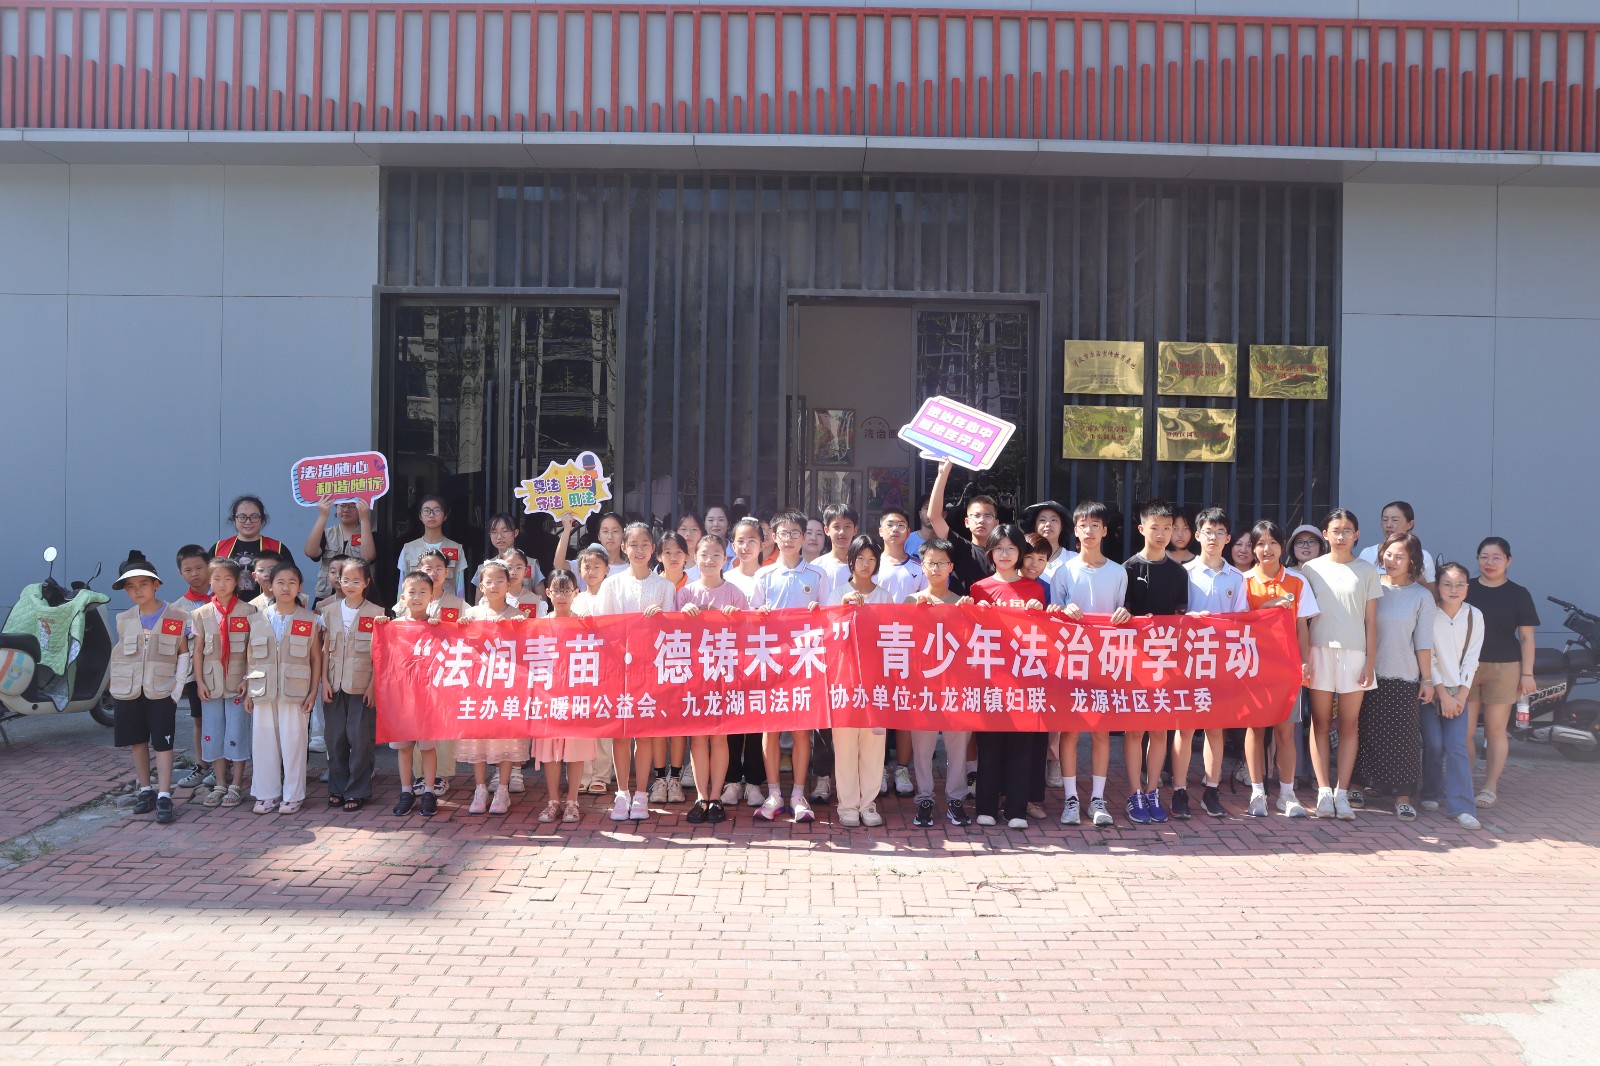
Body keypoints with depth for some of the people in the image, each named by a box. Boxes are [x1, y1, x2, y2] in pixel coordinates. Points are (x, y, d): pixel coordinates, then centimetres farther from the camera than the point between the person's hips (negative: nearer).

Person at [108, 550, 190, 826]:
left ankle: (164, 797, -4)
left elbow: (184, 655, 0)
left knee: (163, 743, -4)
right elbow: (120, 653, 15)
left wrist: (177, 683, -8)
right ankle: (146, 790, 23)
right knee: (137, 741, 11)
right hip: (127, 690, 4)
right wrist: (113, 679, 7)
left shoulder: (177, 618, -5)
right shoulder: (124, 620, 6)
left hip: (161, 690, -4)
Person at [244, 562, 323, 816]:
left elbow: (316, 658, 3)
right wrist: (248, 691, 6)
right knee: (263, 743, 5)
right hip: (263, 691, 2)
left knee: (293, 742, 0)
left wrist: (313, 692, -3)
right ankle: (266, 794, 17)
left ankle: (292, 796, 10)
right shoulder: (257, 619, 7)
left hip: (295, 692, -2)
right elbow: (252, 658, 9)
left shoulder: (310, 621, 2)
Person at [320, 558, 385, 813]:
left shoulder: (376, 614, -2)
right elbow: (324, 650, 8)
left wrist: (373, 685, -8)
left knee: (360, 739, 0)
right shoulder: (329, 611, 7)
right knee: (335, 739, 8)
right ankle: (337, 788, 20)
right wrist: (324, 681, -1)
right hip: (334, 685, 3)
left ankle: (357, 792, 9)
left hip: (362, 686, -3)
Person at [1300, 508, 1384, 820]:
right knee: (1320, 724, 1)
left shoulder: (1367, 571, 6)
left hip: (1354, 654, 0)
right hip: (1320, 651, 0)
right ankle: (1324, 791, 5)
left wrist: (1370, 661, -1)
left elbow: (1370, 621, 6)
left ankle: (1341, 793, 5)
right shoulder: (1311, 568, 5)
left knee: (1349, 725, 2)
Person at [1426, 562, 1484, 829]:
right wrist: (1443, 695, -10)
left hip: (1458, 691, 2)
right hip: (1431, 689, -2)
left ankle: (1461, 807, -11)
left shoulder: (1474, 616, 1)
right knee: (1434, 745, -6)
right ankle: (1431, 794, 15)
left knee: (1458, 747, -8)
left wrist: (1461, 696, -6)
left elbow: (1471, 659, 1)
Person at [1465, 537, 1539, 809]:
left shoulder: (1518, 594, 4)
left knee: (1496, 730, 3)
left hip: (1503, 669, -1)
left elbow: (1526, 636, 4)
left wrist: (1527, 674, -2)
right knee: (1464, 731, -2)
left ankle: (1490, 786, 12)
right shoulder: (1466, 590, 7)